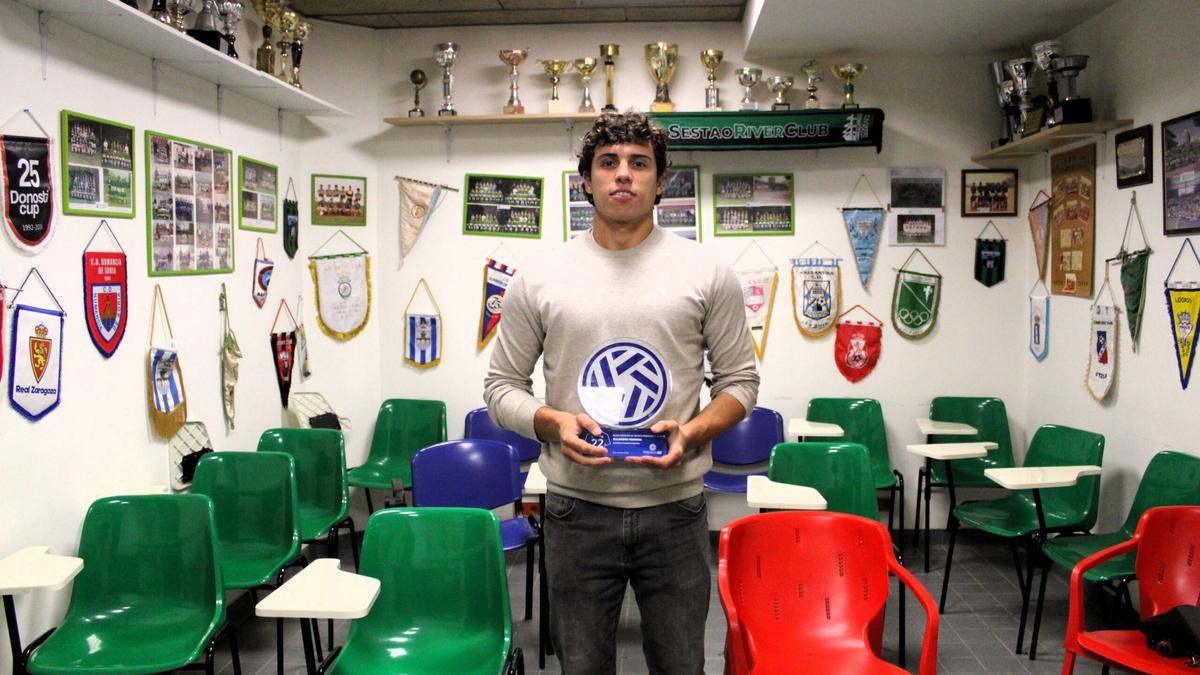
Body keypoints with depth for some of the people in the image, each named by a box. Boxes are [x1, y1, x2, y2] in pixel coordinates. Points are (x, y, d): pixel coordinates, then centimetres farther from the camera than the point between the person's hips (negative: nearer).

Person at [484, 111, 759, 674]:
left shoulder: (707, 273, 0)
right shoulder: (539, 277, 1)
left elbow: (740, 381, 5)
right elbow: (502, 385, 5)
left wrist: (691, 431, -14)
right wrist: (553, 422, -15)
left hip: (675, 507, 0)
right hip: (577, 510, 0)